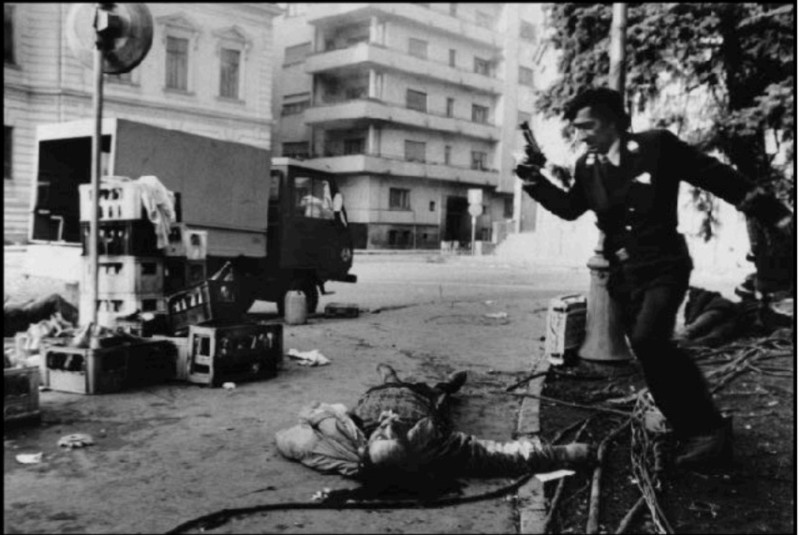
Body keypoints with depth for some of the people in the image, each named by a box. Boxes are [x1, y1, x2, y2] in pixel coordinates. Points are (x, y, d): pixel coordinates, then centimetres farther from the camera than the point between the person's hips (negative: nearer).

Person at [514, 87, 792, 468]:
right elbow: (570, 208, 19)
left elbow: (718, 177, -7)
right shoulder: (587, 166, 4)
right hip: (623, 276, 6)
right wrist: (534, 181, 5)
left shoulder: (656, 145, -10)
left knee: (648, 339, -27)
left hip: (664, 266, -6)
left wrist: (777, 216, -7)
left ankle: (710, 428, -10)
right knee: (656, 362, 7)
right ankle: (695, 435, 24)